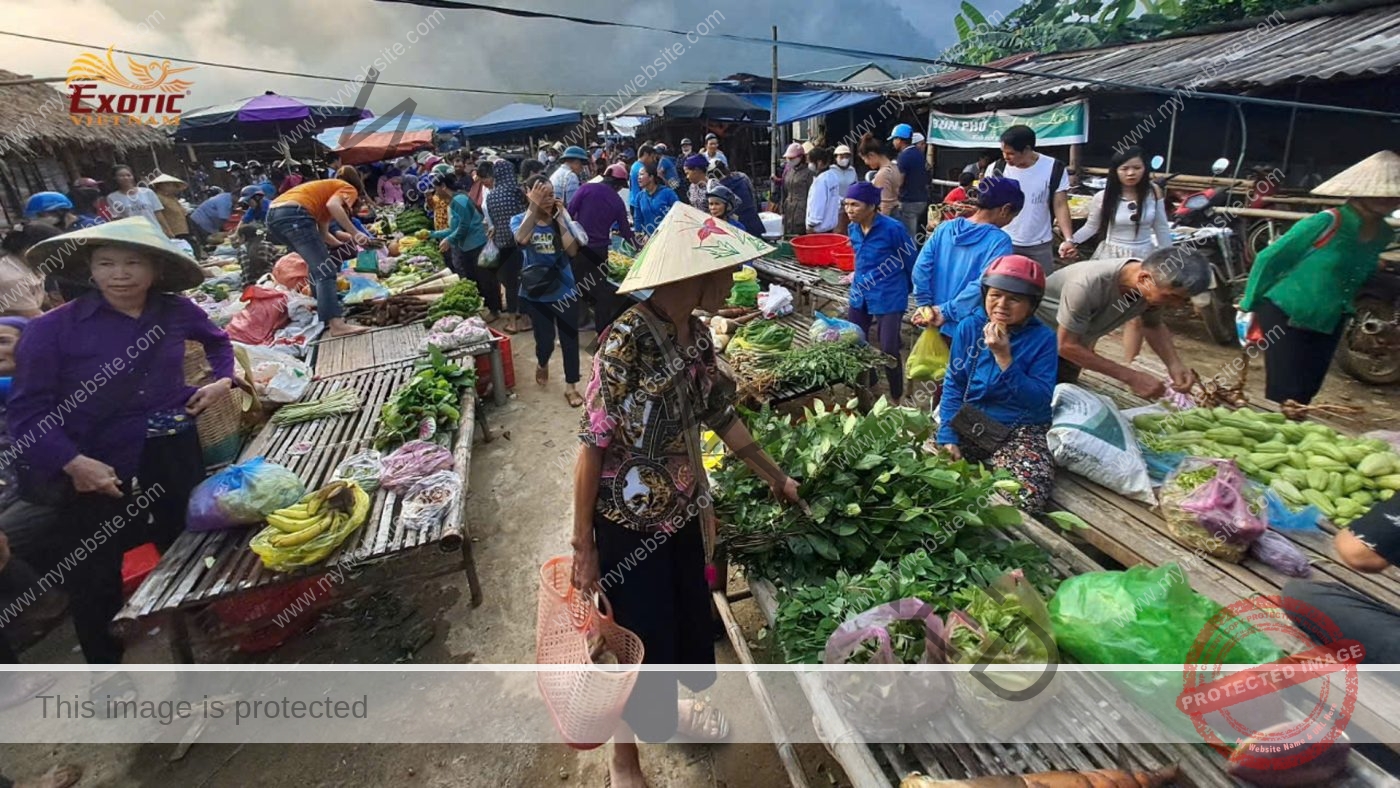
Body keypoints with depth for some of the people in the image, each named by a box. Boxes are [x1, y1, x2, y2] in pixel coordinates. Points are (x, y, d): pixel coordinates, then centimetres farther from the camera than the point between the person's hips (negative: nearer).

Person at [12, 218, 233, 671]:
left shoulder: (176, 311, -1)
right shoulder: (53, 328, -11)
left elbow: (217, 341, 22)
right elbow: (28, 409, -10)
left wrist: (224, 378, 6)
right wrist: (73, 463, -21)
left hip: (176, 457, 3)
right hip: (98, 470, -2)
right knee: (95, 575, 9)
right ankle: (105, 667, 34)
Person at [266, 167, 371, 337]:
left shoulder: (327, 189, 36)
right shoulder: (349, 189, 13)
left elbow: (323, 234, 31)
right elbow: (333, 205, -13)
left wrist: (344, 245, 45)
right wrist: (355, 233, -10)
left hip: (274, 214, 9)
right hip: (293, 214, -9)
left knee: (317, 266, 24)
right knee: (326, 270, -12)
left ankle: (325, 312, 28)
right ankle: (336, 324, -25)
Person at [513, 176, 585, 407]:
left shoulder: (561, 219, -1)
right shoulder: (519, 219, -6)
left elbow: (572, 251, -15)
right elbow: (522, 239, -30)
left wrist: (560, 219, -17)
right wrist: (534, 207, -33)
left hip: (564, 290, 1)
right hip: (536, 293, -1)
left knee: (569, 339, 5)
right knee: (545, 341, 8)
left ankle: (571, 386, 21)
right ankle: (542, 363, 44)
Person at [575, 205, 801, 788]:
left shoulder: (695, 337, -3)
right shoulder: (625, 343, -26)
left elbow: (721, 415, 10)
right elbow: (592, 448, -21)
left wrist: (775, 477, 19)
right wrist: (583, 547, -16)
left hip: (682, 510, 7)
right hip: (629, 520, -7)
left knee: (688, 616, 23)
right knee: (641, 636, 10)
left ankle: (660, 710, 55)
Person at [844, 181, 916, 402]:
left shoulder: (893, 229, -18)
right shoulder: (854, 229, 3)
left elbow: (912, 261, -7)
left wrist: (905, 290, 5)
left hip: (888, 298, -7)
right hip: (860, 296, 7)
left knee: (889, 352, -2)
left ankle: (897, 400, 17)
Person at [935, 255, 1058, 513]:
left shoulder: (1042, 337, -9)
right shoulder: (968, 327, -3)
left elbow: (1040, 401, -16)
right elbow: (953, 385, -2)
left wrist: (1004, 357, -24)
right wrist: (948, 436, -12)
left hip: (1021, 431, -1)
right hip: (968, 423, 2)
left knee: (1028, 498, -25)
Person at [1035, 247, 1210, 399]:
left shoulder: (1154, 287, -20)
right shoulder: (1089, 285, -42)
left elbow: (1154, 326, 2)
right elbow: (1067, 345, -34)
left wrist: (1174, 364, -17)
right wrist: (1132, 377, -33)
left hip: (1073, 343, 6)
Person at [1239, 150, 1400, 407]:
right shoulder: (1327, 222, -18)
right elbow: (1269, 258, -13)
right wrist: (1250, 305, -8)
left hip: (1328, 323, 7)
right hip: (1285, 315, -7)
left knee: (1307, 392, 12)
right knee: (1283, 394, -9)